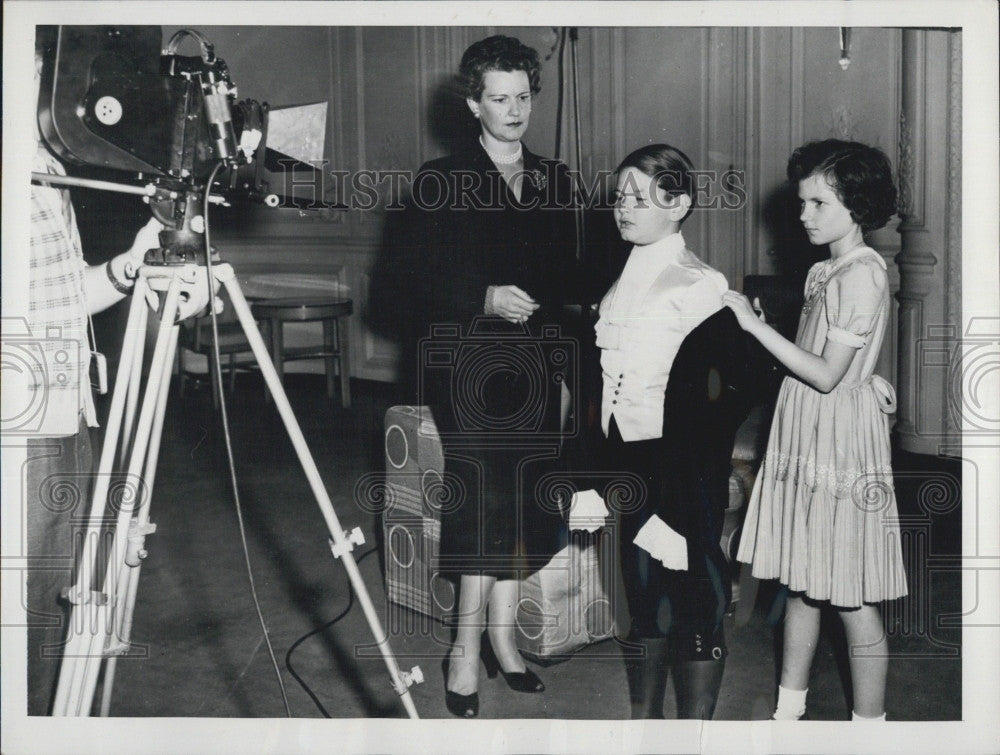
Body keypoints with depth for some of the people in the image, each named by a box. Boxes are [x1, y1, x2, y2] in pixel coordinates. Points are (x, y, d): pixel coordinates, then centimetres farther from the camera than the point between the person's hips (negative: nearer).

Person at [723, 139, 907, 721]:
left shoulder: (862, 274, -16)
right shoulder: (829, 271, 11)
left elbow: (827, 375, -20)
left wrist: (756, 325, -20)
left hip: (840, 443, -9)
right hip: (805, 441, 9)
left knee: (853, 599, 0)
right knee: (802, 583, 17)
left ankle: (869, 724, 13)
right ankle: (790, 708, 30)